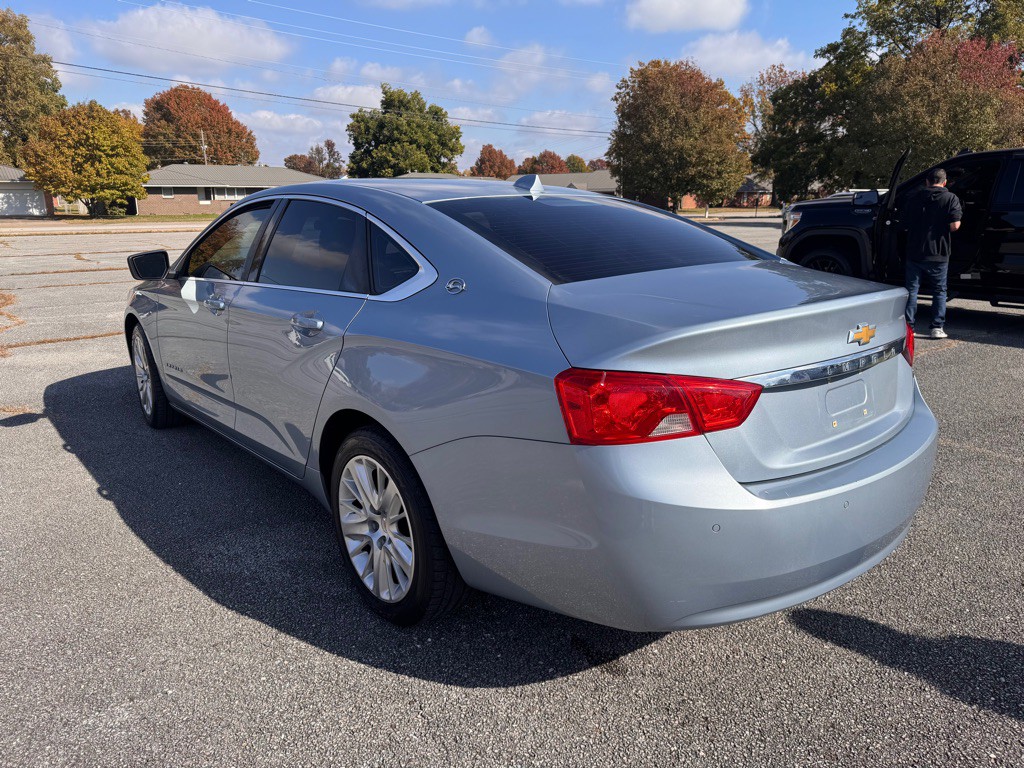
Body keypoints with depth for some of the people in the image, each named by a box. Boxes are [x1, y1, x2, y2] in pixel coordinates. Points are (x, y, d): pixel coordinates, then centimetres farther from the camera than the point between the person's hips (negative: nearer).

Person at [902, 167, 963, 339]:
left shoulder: (914, 197, 4)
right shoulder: (951, 199, -4)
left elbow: (906, 221, 12)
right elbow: (954, 226, -12)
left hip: (914, 252, 2)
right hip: (938, 254, -1)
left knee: (911, 290, 8)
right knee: (939, 291, 9)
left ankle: (908, 326, 6)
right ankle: (937, 327, 7)